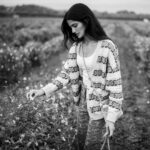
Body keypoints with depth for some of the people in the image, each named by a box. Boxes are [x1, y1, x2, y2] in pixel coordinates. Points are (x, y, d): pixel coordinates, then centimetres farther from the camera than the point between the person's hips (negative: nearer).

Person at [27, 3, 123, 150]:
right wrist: (43, 91, -10)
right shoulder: (76, 46, -3)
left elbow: (115, 82, -20)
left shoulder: (107, 46, -23)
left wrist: (112, 117, -18)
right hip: (83, 100, 6)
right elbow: (67, 73, 2)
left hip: (100, 103, -6)